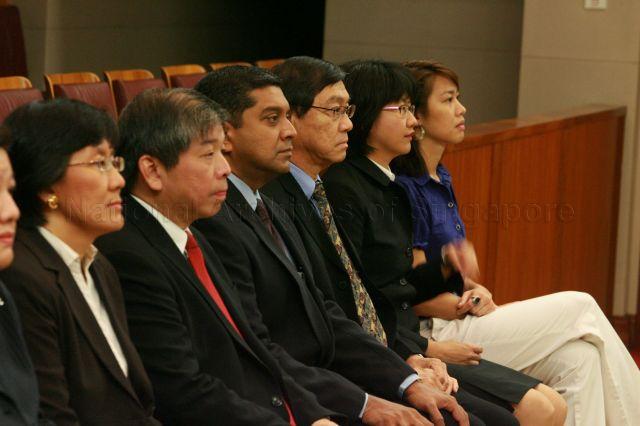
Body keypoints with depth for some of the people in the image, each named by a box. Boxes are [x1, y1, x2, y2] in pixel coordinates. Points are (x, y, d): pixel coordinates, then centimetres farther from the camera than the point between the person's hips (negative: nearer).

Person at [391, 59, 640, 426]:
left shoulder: (440, 179, 14)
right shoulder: (405, 189, -15)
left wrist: (477, 291, -1)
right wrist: (476, 306, -6)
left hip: (459, 322, 8)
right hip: (435, 336, -8)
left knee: (577, 358, -11)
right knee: (580, 308, -10)